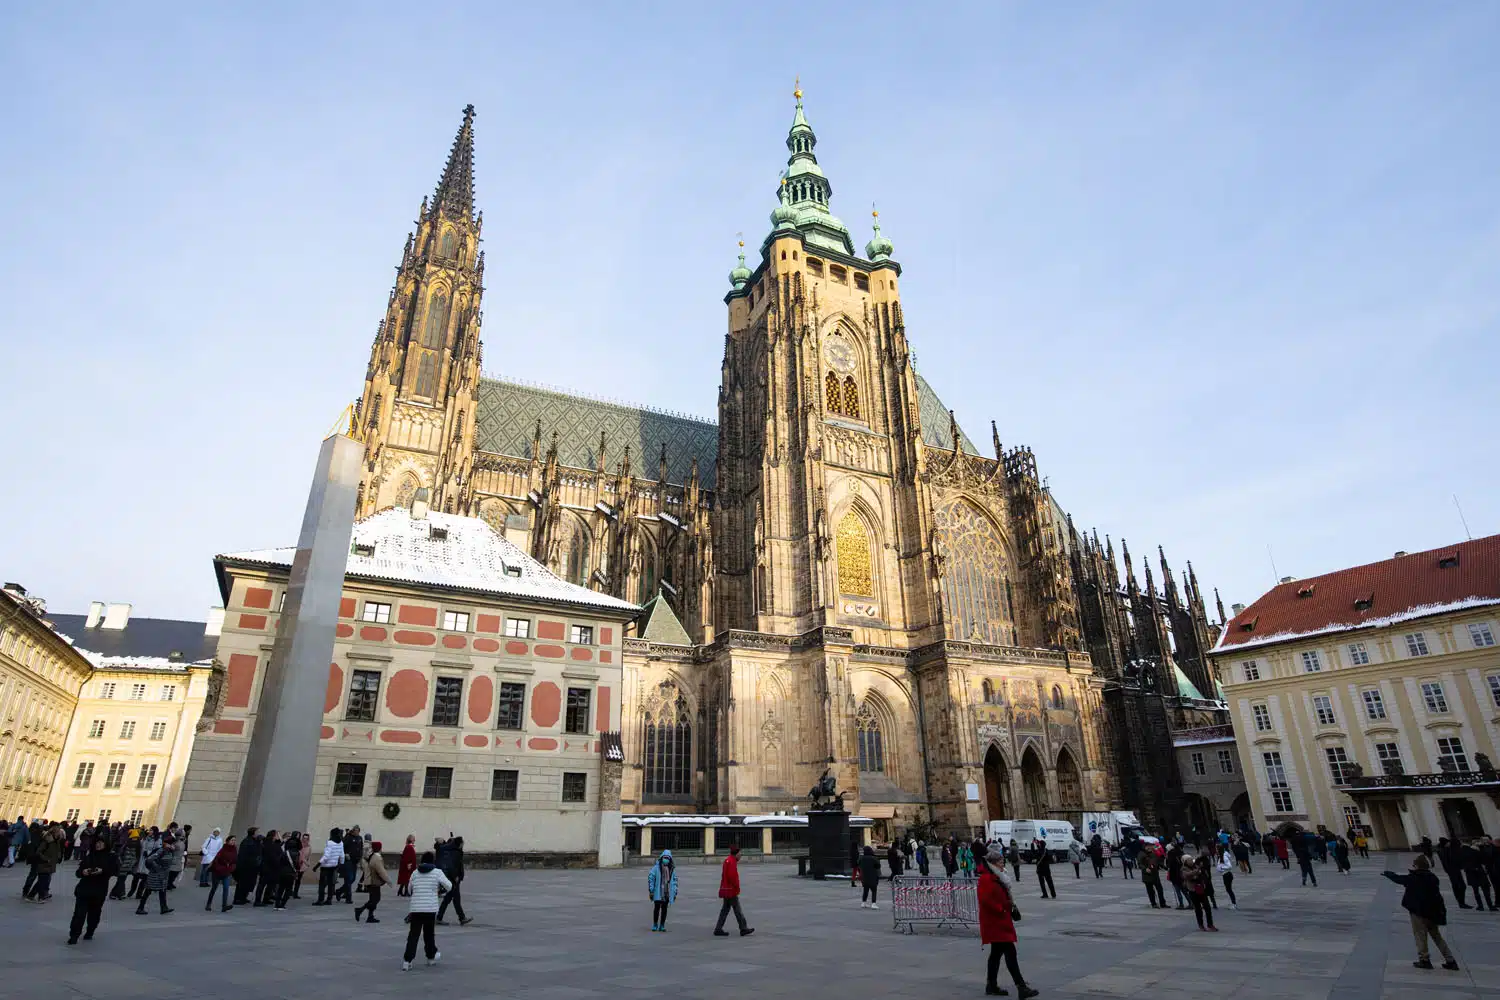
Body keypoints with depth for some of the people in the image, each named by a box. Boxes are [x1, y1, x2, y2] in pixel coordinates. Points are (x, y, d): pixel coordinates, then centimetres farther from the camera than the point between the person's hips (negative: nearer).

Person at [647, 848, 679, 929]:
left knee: (664, 909, 7)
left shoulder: (672, 869, 7)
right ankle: (655, 925, 16)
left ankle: (662, 925, 18)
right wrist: (651, 891, -10)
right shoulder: (656, 867, -6)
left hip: (667, 893, 3)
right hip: (658, 892, -3)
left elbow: (674, 881, 12)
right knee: (657, 908, 1)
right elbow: (650, 878, -6)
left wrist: (675, 893, 8)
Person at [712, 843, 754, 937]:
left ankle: (718, 929, 11)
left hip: (726, 889, 10)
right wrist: (737, 887, -14)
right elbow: (732, 876, -23)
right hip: (731, 890, -10)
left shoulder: (727, 860, 14)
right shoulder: (732, 861, -18)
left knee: (725, 909, 11)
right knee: (737, 910, -3)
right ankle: (743, 929, 2)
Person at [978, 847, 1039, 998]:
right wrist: (1001, 909, -20)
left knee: (996, 953, 15)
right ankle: (1021, 987, -11)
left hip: (1000, 921, 11)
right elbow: (986, 900, -27)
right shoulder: (986, 879, -19)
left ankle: (991, 986, 23)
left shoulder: (997, 877, 15)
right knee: (1010, 952, -11)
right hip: (995, 922, -11)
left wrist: (1010, 906, 9)